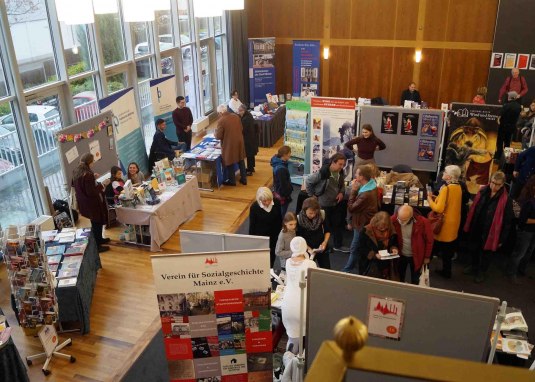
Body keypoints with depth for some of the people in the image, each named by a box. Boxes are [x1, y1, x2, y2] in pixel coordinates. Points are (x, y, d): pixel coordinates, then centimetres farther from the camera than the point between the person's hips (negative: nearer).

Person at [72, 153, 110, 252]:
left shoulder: (77, 172, 0)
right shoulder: (88, 175, -30)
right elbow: (91, 192, -29)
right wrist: (103, 184, -21)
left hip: (84, 203, 10)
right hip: (92, 204, -10)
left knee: (96, 223, 27)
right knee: (97, 223, 7)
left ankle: (99, 239, 44)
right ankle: (97, 246, 19)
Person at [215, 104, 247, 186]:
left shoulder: (221, 121, -19)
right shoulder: (236, 116, -1)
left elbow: (218, 136, -14)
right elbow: (241, 129, 8)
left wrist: (215, 133, 7)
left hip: (229, 144, -6)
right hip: (239, 142, 6)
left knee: (230, 163, 11)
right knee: (241, 161, 18)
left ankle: (232, 181, 24)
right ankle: (244, 179, 29)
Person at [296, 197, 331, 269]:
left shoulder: (321, 214, -13)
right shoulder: (299, 219, -18)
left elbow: (327, 231, 2)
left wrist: (325, 242, -13)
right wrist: (308, 248, -21)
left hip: (322, 249, 2)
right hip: (308, 250, -2)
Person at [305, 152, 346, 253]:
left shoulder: (340, 172, -5)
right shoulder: (323, 172, -25)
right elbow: (308, 181, -15)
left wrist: (341, 192, -2)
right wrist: (312, 195, -11)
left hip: (337, 203, 6)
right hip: (324, 204, -6)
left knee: (338, 224, 14)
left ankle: (338, 245, 30)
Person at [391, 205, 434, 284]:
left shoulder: (423, 222, -26)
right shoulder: (394, 219, -21)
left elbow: (429, 240, -10)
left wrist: (427, 256, -3)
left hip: (416, 256, -2)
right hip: (400, 255, 2)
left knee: (415, 280, 17)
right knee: (399, 278, 21)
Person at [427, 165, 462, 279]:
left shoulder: (446, 188, -24)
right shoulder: (458, 187, 1)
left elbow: (439, 208, -27)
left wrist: (430, 200, -12)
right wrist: (437, 198, 7)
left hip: (443, 225, -7)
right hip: (453, 224, 8)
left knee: (433, 248, 9)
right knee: (448, 249, 18)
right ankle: (446, 271, 27)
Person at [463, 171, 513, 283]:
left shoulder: (506, 199, -18)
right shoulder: (483, 192, -6)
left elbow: (507, 221, -12)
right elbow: (473, 209, 4)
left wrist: (502, 238, -9)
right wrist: (468, 226, 5)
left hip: (490, 233, -4)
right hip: (476, 229, 4)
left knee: (487, 253, 16)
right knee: (475, 249, 25)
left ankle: (482, 272, 39)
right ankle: (474, 267, 49)